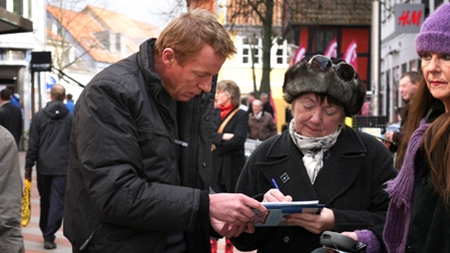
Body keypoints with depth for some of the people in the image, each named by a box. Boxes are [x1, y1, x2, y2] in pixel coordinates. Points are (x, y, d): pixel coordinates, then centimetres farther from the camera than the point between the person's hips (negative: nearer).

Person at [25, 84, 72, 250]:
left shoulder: (39, 115, -1)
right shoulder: (70, 118, -1)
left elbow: (33, 143, -2)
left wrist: (28, 166, 3)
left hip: (43, 166, 2)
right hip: (62, 167, -2)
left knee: (45, 200, 17)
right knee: (57, 202, -1)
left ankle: (45, 231, 29)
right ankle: (49, 236, -8)